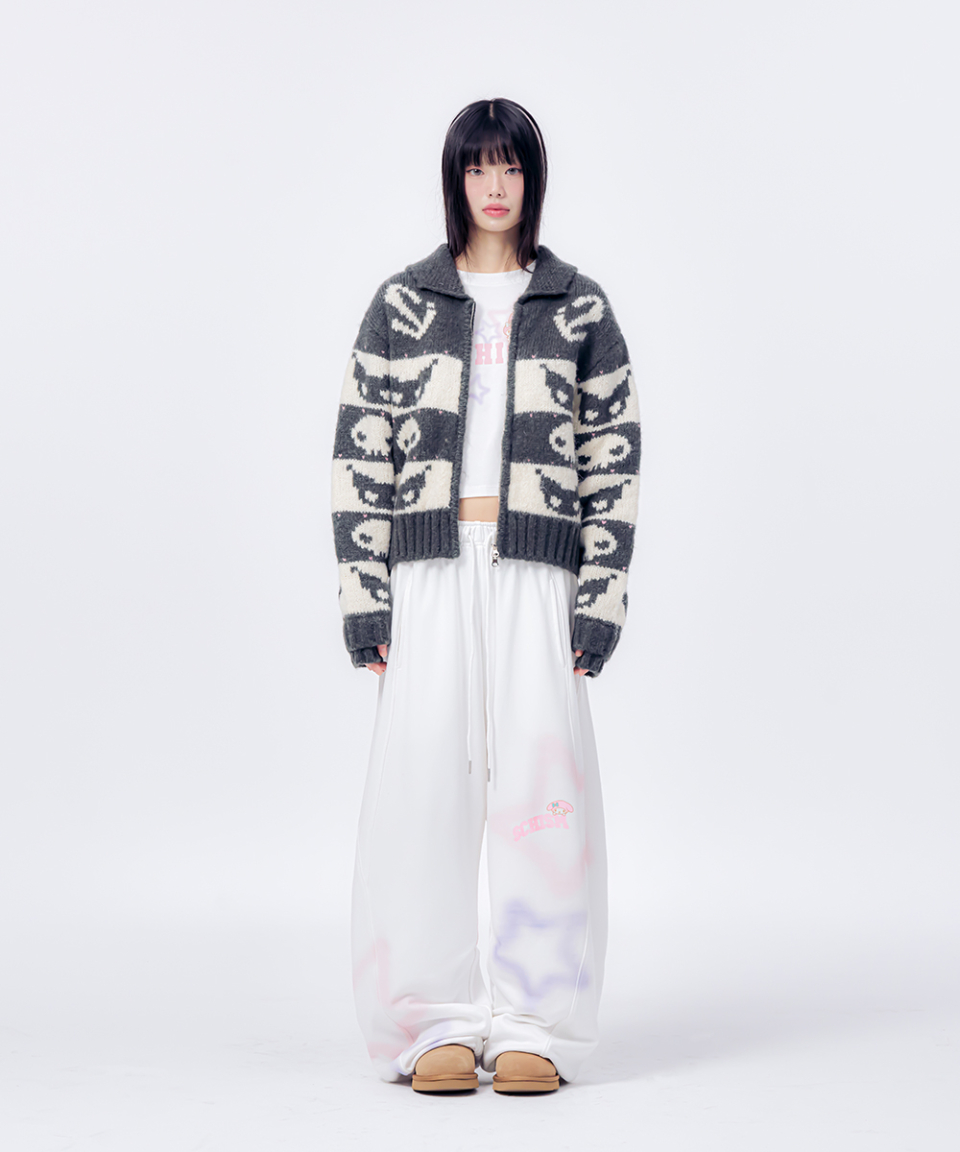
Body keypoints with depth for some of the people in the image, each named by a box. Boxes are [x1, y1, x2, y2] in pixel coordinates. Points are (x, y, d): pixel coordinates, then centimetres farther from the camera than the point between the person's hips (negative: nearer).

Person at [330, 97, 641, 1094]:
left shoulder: (580, 308, 9)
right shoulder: (402, 304, 9)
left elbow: (614, 459, 7)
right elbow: (359, 455, 6)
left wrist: (598, 600, -1)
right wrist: (364, 596, -2)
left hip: (536, 573, 0)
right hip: (431, 573, 0)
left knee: (540, 780, -5)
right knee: (424, 783, -4)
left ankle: (534, 1024, 5)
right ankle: (436, 1022, 5)